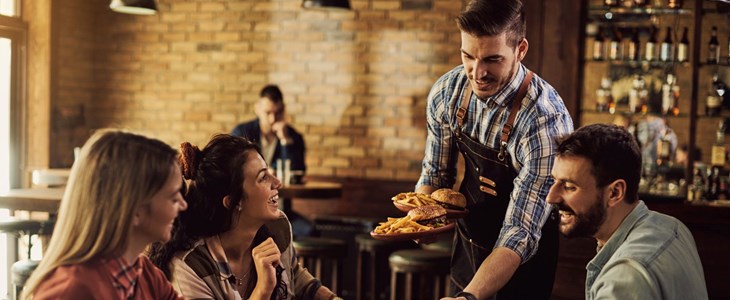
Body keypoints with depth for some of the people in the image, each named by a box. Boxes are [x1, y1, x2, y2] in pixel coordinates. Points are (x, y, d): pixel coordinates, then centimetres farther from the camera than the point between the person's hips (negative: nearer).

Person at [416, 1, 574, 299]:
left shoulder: (545, 120, -31)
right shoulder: (446, 92, -14)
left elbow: (520, 233, -32)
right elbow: (435, 172, 1)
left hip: (523, 260, -5)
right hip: (467, 241, 5)